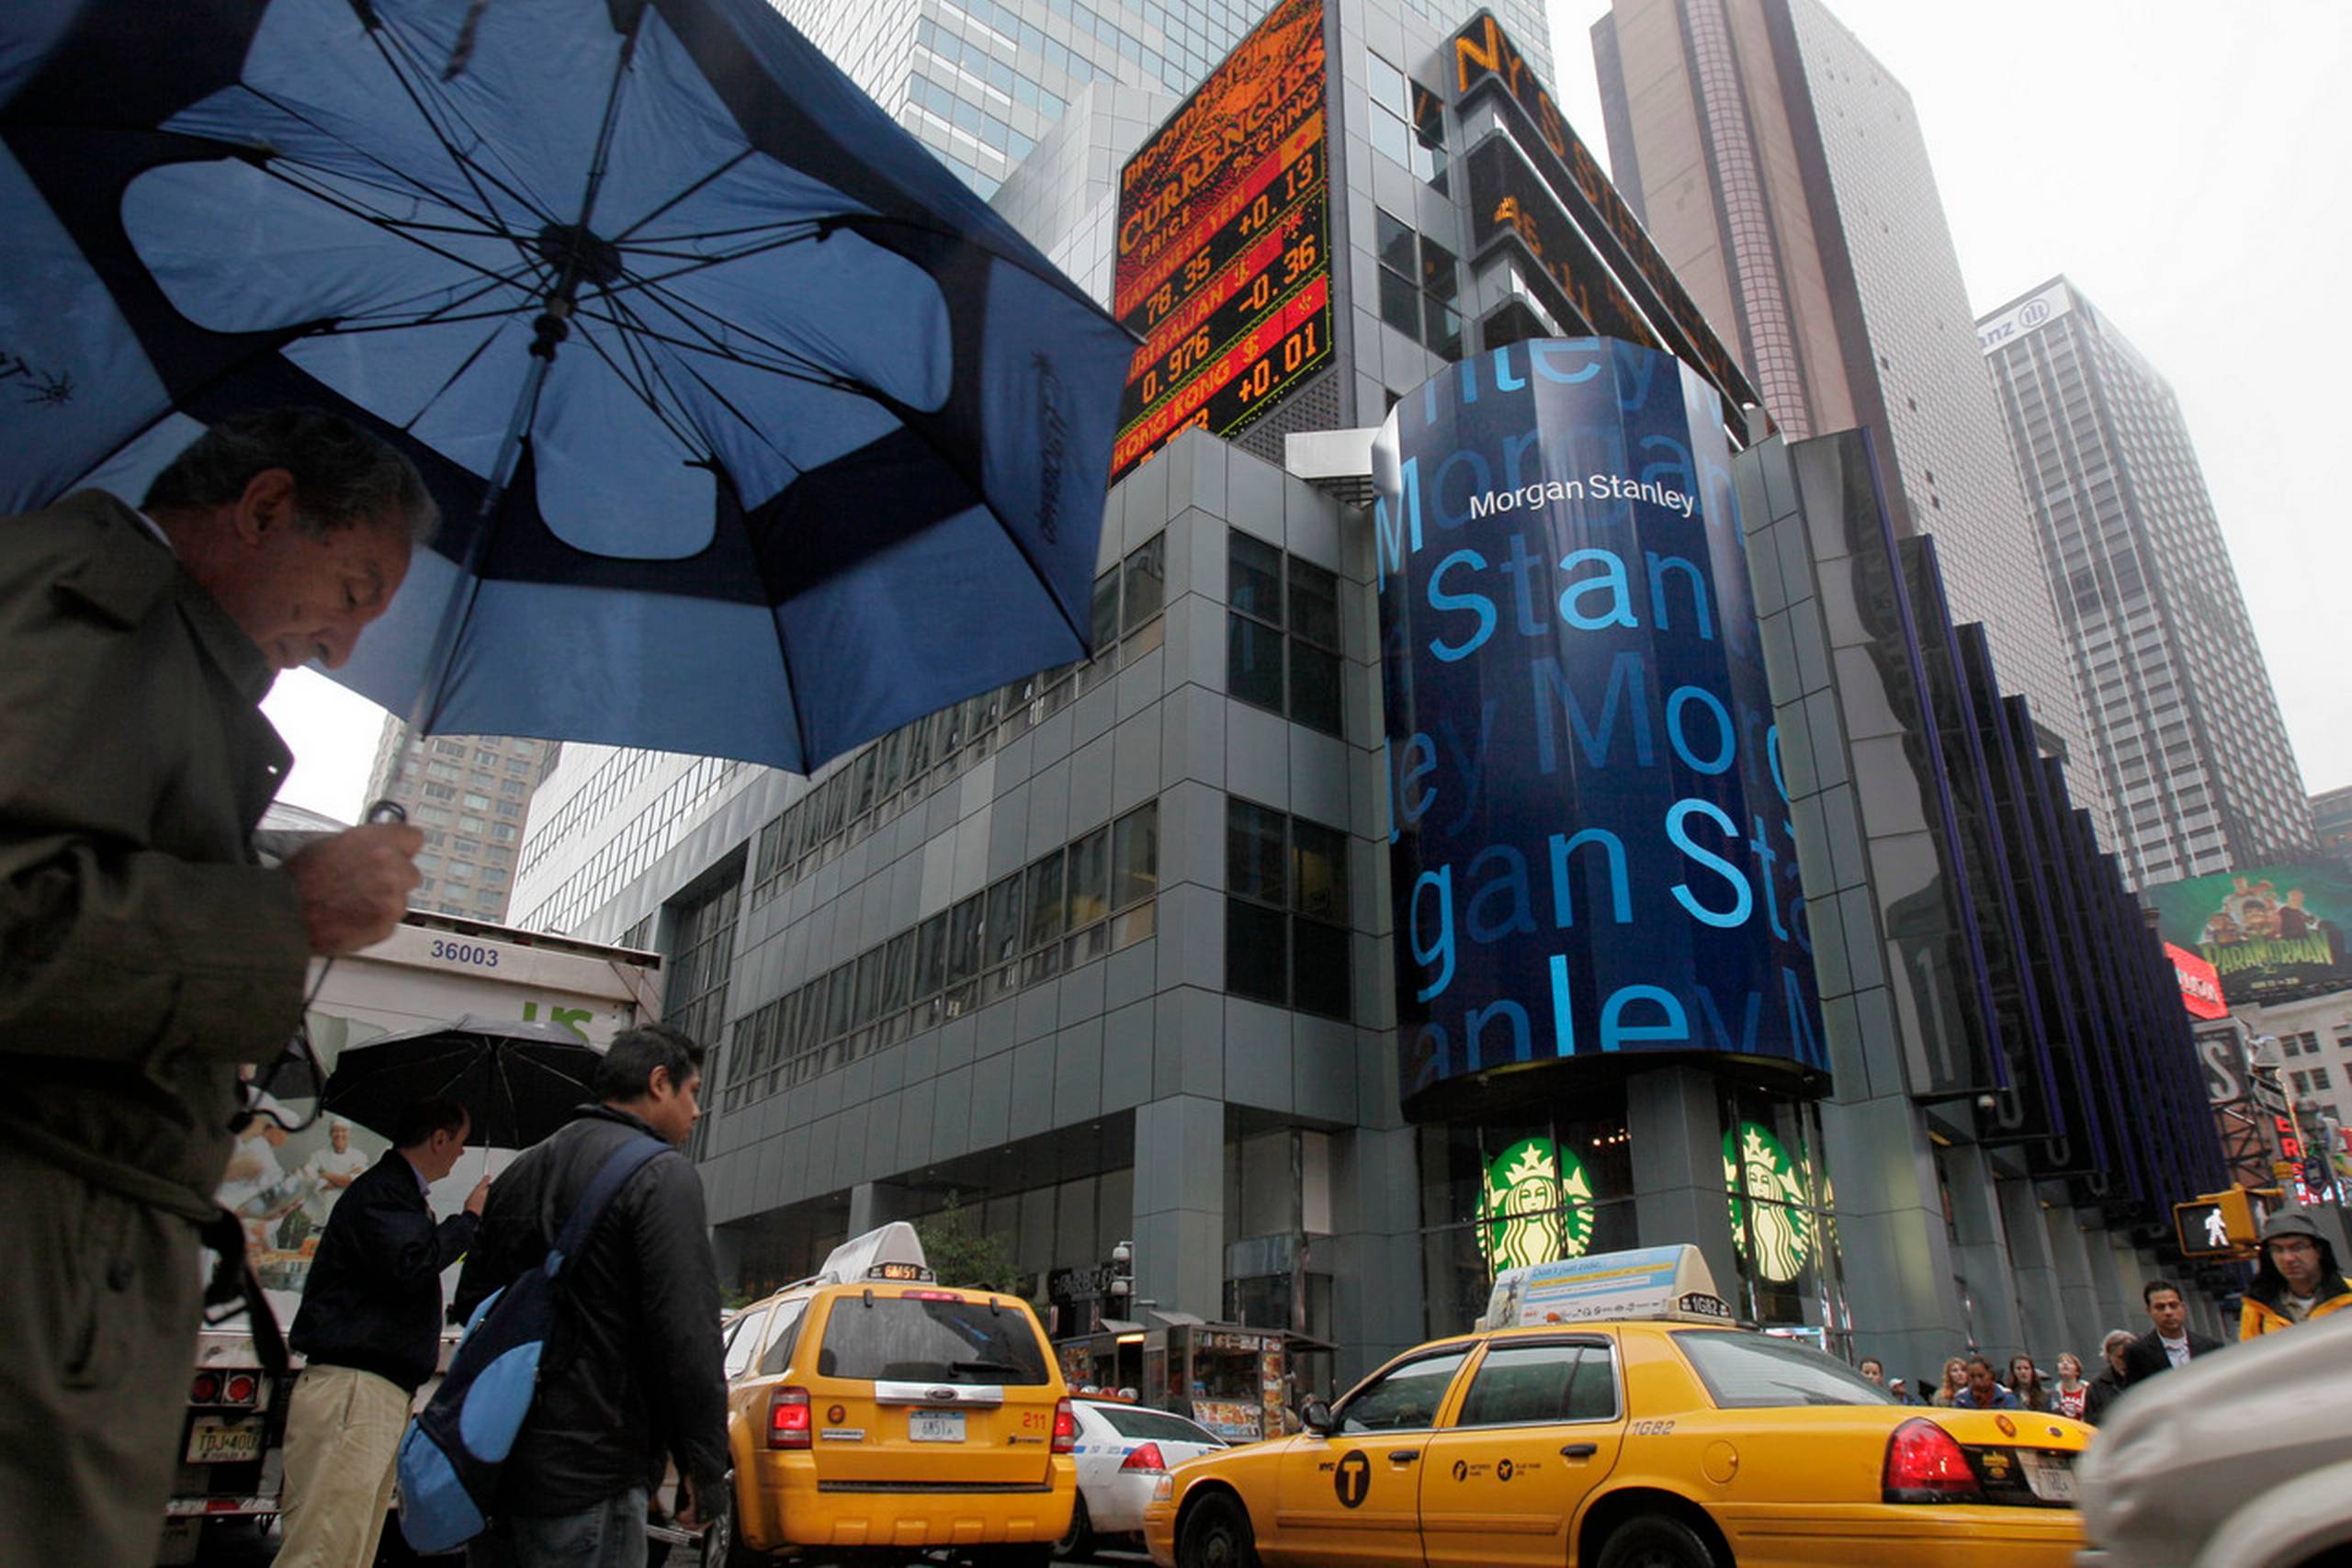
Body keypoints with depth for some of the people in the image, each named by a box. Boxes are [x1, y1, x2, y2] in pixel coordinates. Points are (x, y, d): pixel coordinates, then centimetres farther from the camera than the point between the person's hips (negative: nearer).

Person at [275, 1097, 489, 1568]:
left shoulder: (398, 1191, 24)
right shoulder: (380, 1191, -9)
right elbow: (409, 1263, -23)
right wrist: (469, 1217, -11)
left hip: (384, 1392, 11)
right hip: (353, 1387, -11)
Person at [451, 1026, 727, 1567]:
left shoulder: (522, 1171, 14)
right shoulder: (662, 1176, -12)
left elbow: (471, 1304, 20)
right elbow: (687, 1337, -19)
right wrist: (704, 1466, -12)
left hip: (494, 1463, 8)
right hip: (587, 1474, -8)